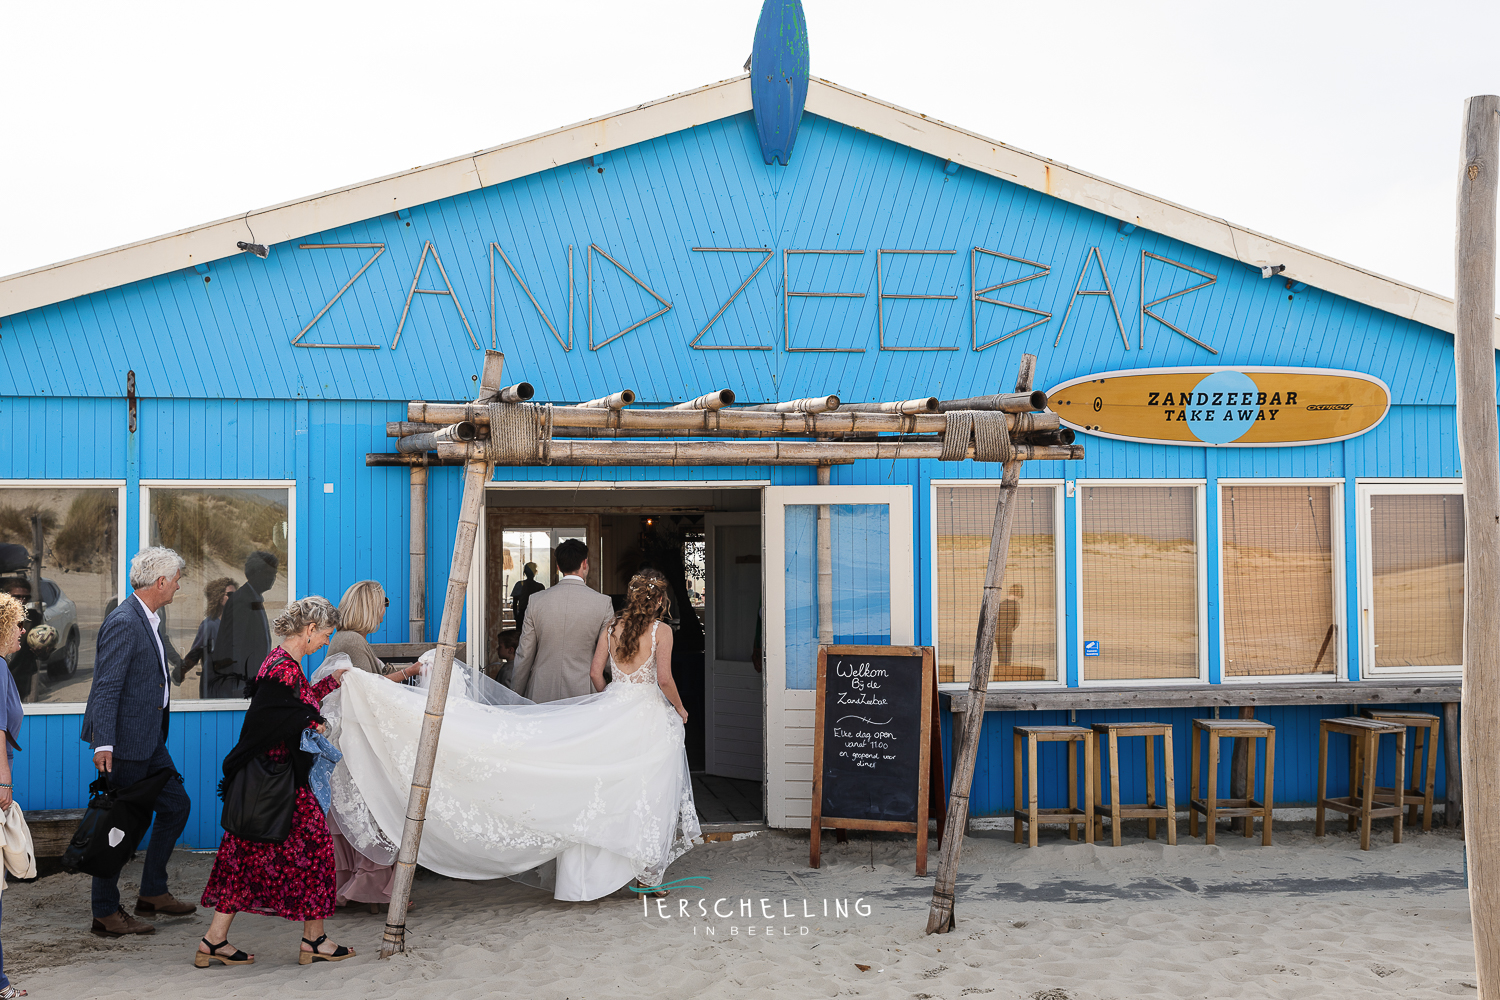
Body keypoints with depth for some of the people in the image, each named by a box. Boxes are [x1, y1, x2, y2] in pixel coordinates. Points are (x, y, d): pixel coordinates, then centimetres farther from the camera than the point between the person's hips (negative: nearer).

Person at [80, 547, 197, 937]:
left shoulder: (147, 619, 11)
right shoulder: (123, 623, -19)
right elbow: (106, 688, -24)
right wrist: (103, 744, -27)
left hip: (148, 740, 10)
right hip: (125, 742, -10)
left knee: (177, 804, 15)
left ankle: (152, 892, 25)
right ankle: (106, 914, 11)